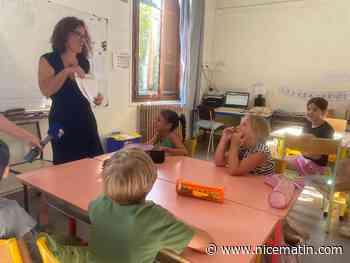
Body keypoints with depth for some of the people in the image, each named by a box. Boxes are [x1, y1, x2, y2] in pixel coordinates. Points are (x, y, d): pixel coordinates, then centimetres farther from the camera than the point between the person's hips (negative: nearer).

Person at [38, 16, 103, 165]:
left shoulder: (84, 62, 10)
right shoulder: (48, 60, -2)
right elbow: (46, 90, -16)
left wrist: (96, 98, 1)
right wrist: (67, 71, -20)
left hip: (85, 119, 4)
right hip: (62, 122, -4)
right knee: (66, 164, 0)